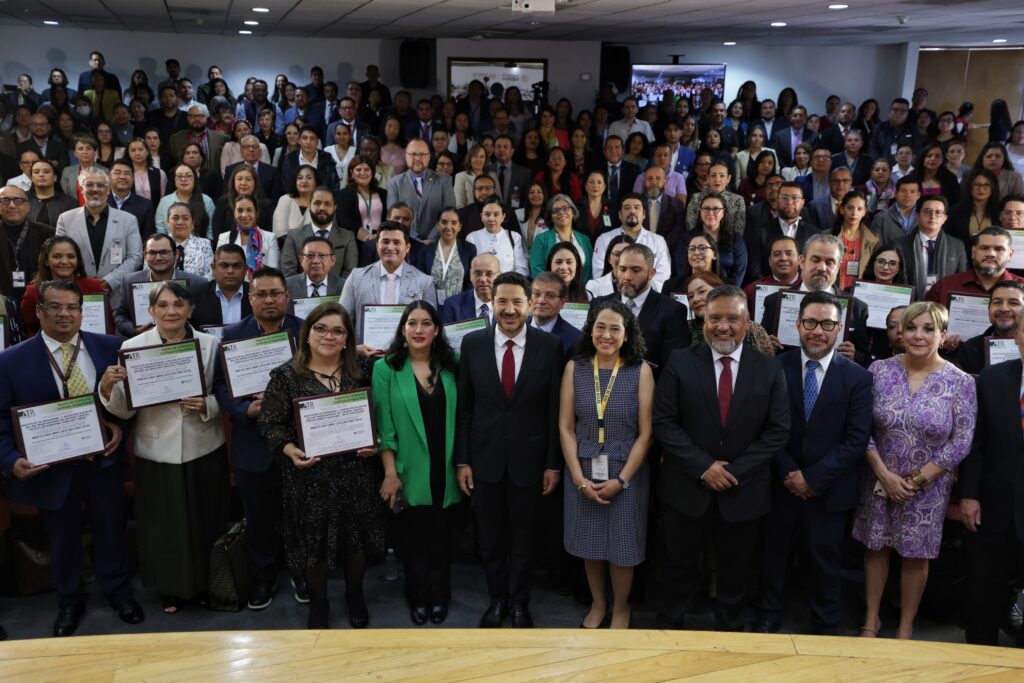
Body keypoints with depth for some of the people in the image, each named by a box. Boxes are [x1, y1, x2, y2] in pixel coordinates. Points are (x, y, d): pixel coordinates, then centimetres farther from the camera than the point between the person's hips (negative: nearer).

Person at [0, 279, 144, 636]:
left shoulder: (110, 347, -4)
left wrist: (120, 425, -12)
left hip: (103, 460, 1)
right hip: (50, 468, -1)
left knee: (111, 532, 17)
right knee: (62, 540, 18)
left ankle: (118, 591, 41)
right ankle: (69, 601, 42)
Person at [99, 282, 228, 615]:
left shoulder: (210, 344, -3)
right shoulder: (132, 347, -6)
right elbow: (126, 410, -7)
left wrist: (206, 406, -18)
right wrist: (108, 386, -26)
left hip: (203, 449, 1)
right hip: (157, 453, -1)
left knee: (207, 522, 13)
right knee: (164, 525, 9)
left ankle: (208, 583, 36)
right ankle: (171, 589, 33)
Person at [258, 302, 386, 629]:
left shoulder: (360, 374, 3)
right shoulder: (286, 375, -5)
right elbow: (270, 423, -4)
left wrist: (374, 444, -8)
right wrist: (290, 450, -19)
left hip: (356, 473, 2)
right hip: (309, 476, -2)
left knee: (356, 539, 14)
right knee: (313, 542, 11)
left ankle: (355, 595, 39)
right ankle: (318, 602, 34)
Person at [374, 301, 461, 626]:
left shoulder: (450, 366, 2)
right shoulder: (386, 368, -6)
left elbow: (458, 417, 5)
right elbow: (383, 425, -8)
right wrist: (390, 473, -11)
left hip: (444, 470, 2)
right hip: (409, 471, -2)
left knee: (440, 535, 14)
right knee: (413, 536, 11)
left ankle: (439, 597, 31)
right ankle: (418, 598, 29)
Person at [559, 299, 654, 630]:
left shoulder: (641, 371, -8)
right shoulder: (574, 368, -3)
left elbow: (645, 433, -7)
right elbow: (566, 428, -2)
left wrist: (621, 479, -12)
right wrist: (579, 478, -9)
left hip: (626, 472, -2)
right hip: (583, 472, 2)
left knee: (621, 546, 10)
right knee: (590, 543, 15)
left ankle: (620, 608, 34)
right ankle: (597, 604, 37)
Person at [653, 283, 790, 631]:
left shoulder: (770, 370, -2)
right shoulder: (680, 363, -5)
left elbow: (778, 430, -4)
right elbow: (664, 422, -8)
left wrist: (735, 471, -14)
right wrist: (703, 467, -16)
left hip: (744, 491, 1)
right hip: (686, 488, -1)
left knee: (735, 573, 17)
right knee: (680, 567, 13)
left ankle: (729, 631, 37)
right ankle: (668, 628, 32)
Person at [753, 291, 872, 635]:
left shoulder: (857, 377, -5)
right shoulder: (777, 367, -3)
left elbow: (857, 438, -9)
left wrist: (813, 478, -15)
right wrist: (788, 473, -13)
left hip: (828, 489, -1)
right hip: (782, 484, 1)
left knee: (825, 561, 13)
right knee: (774, 555, 14)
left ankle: (826, 628, 32)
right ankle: (767, 619, 33)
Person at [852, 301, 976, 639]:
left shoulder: (960, 382, -10)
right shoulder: (879, 370, -6)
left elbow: (960, 443, -9)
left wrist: (916, 480, -11)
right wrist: (885, 475, -12)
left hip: (928, 487, -1)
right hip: (880, 481, 1)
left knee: (916, 556, 11)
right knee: (876, 547, 13)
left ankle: (905, 627, 29)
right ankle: (871, 618, 31)